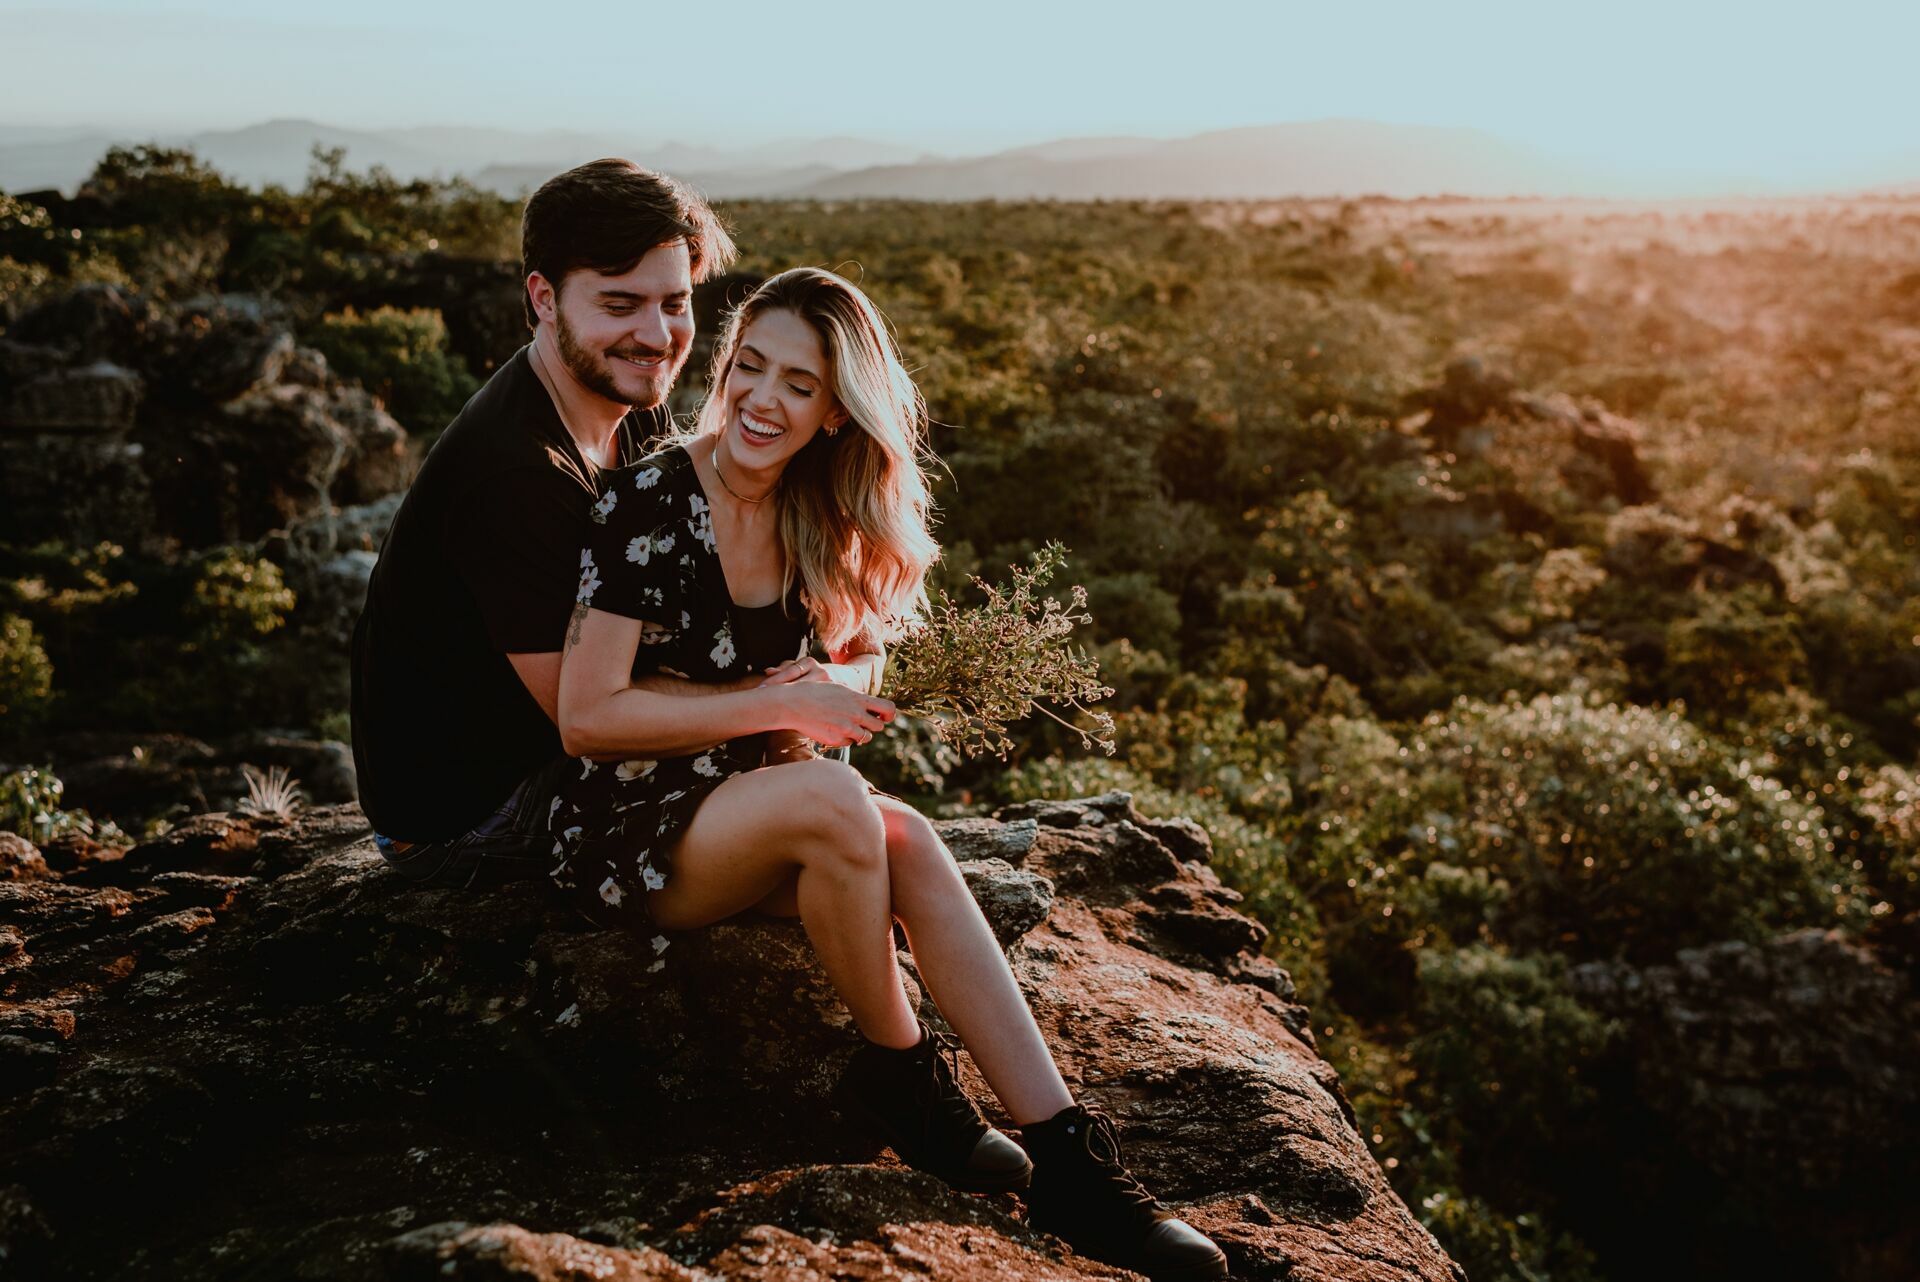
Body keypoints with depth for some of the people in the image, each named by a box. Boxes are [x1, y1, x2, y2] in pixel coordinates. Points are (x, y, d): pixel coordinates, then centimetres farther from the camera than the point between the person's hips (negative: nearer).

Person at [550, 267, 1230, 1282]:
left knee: (907, 842, -25)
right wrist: (784, 706, -21)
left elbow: (862, 650, 17)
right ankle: (899, 1073, -12)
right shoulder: (651, 501, -16)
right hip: (621, 833, -5)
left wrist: (842, 682, -8)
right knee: (835, 798, -33)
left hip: (740, 809, 5)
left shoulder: (815, 516, 3)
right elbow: (587, 719, -19)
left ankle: (1069, 1166, -29)